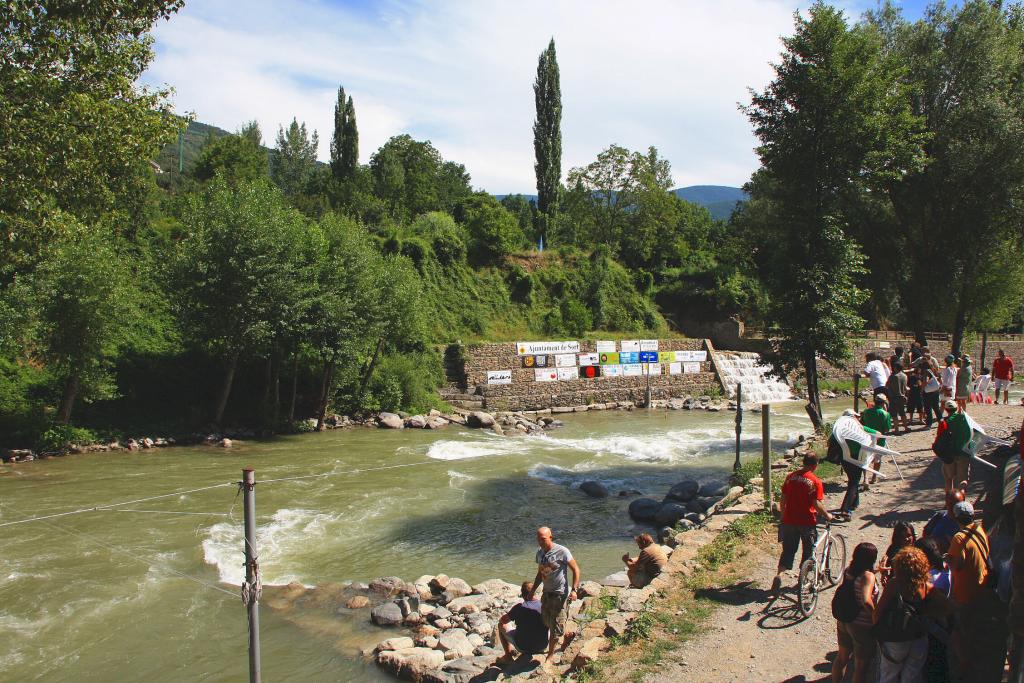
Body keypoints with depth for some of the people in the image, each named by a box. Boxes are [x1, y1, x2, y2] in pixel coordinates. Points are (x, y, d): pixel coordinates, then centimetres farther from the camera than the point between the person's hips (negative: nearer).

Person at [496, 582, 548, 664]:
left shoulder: (519, 607, -19)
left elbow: (503, 620, -5)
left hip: (524, 647, -3)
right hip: (542, 646, 3)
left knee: (501, 625, 14)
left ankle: (508, 656, 14)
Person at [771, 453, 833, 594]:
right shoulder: (815, 482, -12)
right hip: (807, 522, -3)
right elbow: (816, 504, -17)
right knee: (808, 550, 16)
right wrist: (827, 515, 0)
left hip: (789, 520, 3)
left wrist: (783, 514, 16)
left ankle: (779, 574, -11)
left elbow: (783, 499, 4)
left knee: (788, 550, 9)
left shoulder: (791, 477, 1)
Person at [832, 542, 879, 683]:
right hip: (862, 625, -7)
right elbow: (866, 600, -38)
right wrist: (876, 615, -23)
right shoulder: (868, 576, -24)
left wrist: (877, 570, 19)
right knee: (861, 666, 11)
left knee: (842, 657, 27)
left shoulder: (848, 571, -3)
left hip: (843, 621, 7)